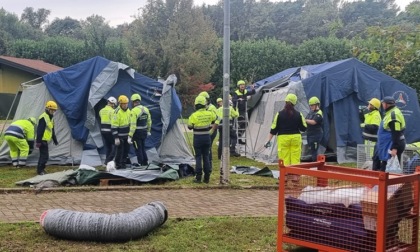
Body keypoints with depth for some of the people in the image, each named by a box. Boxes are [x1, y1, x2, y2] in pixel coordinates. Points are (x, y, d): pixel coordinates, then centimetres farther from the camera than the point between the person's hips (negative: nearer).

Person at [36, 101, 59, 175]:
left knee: (43, 155, 15)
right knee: (45, 156, -11)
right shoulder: (43, 117, -16)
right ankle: (40, 170, -5)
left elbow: (52, 130, 23)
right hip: (42, 140, -10)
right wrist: (38, 141, -23)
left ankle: (40, 169, 24)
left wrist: (55, 140, 24)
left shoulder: (51, 118, 15)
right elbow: (39, 130, -20)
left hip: (45, 140, 10)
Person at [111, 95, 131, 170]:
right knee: (119, 151, -2)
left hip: (126, 135, 7)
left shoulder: (128, 110, 6)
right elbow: (114, 126, -20)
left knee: (126, 150, 13)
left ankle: (123, 163, 26)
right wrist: (116, 138, -22)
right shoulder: (117, 112, -18)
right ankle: (117, 165, 10)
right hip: (119, 136, -7)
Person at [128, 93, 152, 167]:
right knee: (142, 147, 21)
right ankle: (145, 161, 28)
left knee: (138, 148, 7)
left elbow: (133, 125, -23)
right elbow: (149, 121, 12)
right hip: (144, 132, 7)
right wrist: (148, 130, 26)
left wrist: (130, 136, -20)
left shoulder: (134, 111, -20)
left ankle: (140, 163, 15)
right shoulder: (145, 109, 2)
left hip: (137, 133, -7)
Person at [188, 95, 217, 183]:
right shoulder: (209, 114, -3)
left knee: (198, 157, 4)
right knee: (206, 157, 11)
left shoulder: (194, 115, -15)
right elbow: (216, 118, 17)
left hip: (197, 138, -3)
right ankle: (207, 177, 13)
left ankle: (198, 177, 2)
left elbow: (190, 127, -5)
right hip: (207, 137, 3)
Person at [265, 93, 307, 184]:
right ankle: (295, 178, 10)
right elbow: (304, 128, 4)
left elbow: (274, 128, -3)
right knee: (295, 159, 8)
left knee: (284, 160, 3)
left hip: (283, 138, -1)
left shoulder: (279, 114, -4)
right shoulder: (298, 114, -1)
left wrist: (269, 140, 3)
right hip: (295, 138, 1)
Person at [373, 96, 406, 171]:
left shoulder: (394, 115, -22)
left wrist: (395, 148, -28)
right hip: (386, 144, 11)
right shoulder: (391, 112, 12)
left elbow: (396, 133, -26)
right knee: (376, 159, 20)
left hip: (392, 145, -11)